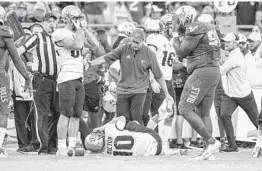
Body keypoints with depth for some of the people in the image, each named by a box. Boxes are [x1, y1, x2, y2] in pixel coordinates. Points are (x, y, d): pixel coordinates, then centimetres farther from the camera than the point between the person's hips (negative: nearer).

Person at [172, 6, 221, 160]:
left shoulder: (195, 29, -11)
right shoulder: (208, 28, 18)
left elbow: (181, 53, -8)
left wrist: (176, 34, 2)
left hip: (203, 72, -10)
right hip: (214, 71, 10)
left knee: (185, 109, -7)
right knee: (204, 112, 12)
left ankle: (212, 142, -11)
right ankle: (209, 152, 9)